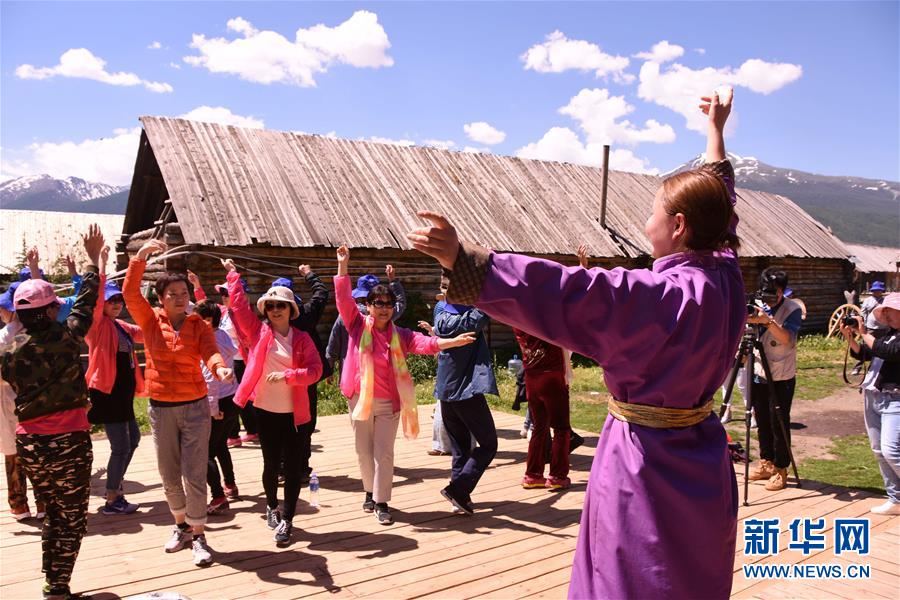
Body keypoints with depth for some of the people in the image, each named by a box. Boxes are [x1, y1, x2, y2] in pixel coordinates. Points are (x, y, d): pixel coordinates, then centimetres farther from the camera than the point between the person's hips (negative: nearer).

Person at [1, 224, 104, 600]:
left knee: (54, 514, 21)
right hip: (68, 441, -5)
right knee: (72, 519, 8)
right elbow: (86, 302, -1)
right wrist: (94, 258, 10)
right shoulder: (65, 338, -12)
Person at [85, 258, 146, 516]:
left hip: (123, 391, 9)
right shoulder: (98, 325, -9)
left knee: (133, 439, 20)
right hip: (107, 392, -9)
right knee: (121, 446, -6)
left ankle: (115, 487, 35)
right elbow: (94, 300, -24)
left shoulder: (122, 327, 14)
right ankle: (111, 501, 6)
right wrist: (101, 267, -32)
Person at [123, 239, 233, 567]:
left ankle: (198, 535, 11)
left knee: (194, 474, -3)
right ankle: (182, 525, 34)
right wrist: (142, 255, -20)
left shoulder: (198, 325, -2)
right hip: (160, 408, 2)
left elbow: (210, 352, -17)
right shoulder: (151, 320, 0)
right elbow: (130, 292, -13)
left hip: (195, 407, -2)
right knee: (169, 475, 14)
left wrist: (220, 368, -40)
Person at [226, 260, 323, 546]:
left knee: (294, 467, 2)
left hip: (295, 412, 0)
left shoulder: (302, 338, -1)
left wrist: (287, 375, -21)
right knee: (271, 464, 13)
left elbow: (315, 370, -9)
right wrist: (232, 274, -4)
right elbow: (240, 305, -5)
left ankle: (287, 519, 15)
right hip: (266, 411, 1)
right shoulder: (259, 332, 0)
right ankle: (272, 506, 39)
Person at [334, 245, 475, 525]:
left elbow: (426, 343, -12)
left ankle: (382, 502, 11)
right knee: (364, 452, 13)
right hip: (361, 399, 0)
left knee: (384, 453, 1)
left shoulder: (400, 335, 0)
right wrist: (343, 265, -19)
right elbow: (343, 299, -11)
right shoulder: (358, 326, -3)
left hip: (389, 402, 0)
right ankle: (370, 491, 35)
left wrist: (454, 341, -28)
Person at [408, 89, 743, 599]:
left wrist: (462, 256, -39)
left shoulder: (663, 294, -26)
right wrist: (716, 129, 30)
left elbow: (562, 291, -35)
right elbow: (718, 197, 16)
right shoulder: (725, 276, -2)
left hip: (647, 465, -8)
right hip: (698, 463, 9)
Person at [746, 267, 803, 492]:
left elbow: (787, 338, -24)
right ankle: (766, 462, 27)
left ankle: (780, 469, 11)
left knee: (779, 423, 0)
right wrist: (748, 320, -21)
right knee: (762, 421, 13)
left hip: (781, 377, -4)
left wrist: (768, 320, -38)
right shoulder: (758, 305, 3)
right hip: (758, 374, 5)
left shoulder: (793, 309, -9)